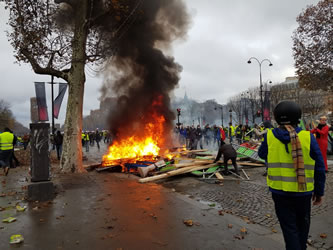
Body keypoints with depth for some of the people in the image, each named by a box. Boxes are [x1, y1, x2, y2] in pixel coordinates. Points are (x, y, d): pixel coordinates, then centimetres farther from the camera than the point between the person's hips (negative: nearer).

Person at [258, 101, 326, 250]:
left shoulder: (270, 137, -11)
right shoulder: (308, 137, -11)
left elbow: (262, 154, 9)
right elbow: (319, 167, -5)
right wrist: (319, 191, 7)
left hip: (280, 191, -1)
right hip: (304, 192, 1)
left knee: (289, 228, 10)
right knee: (302, 224, 25)